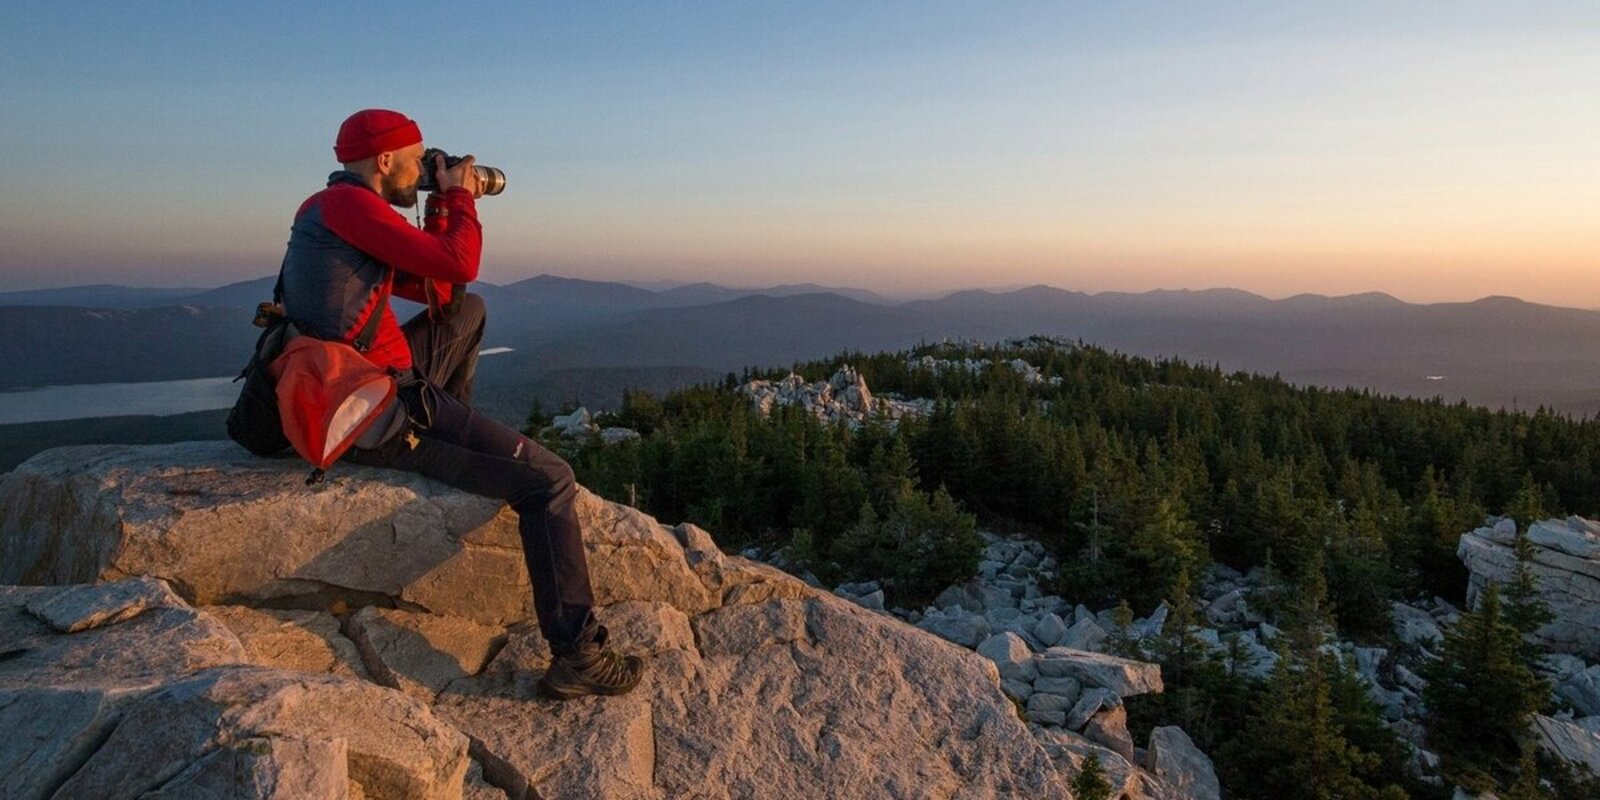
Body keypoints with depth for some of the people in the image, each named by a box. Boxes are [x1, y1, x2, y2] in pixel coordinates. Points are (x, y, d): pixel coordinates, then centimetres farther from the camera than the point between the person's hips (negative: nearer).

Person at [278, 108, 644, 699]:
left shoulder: (323, 207, 17)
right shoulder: (348, 202, -13)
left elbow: (435, 288, 18)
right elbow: (462, 264, -18)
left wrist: (443, 204, 13)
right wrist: (459, 196, 0)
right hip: (381, 417, -10)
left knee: (467, 311, 27)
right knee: (549, 481, -10)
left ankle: (454, 437, 29)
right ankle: (576, 656, -8)